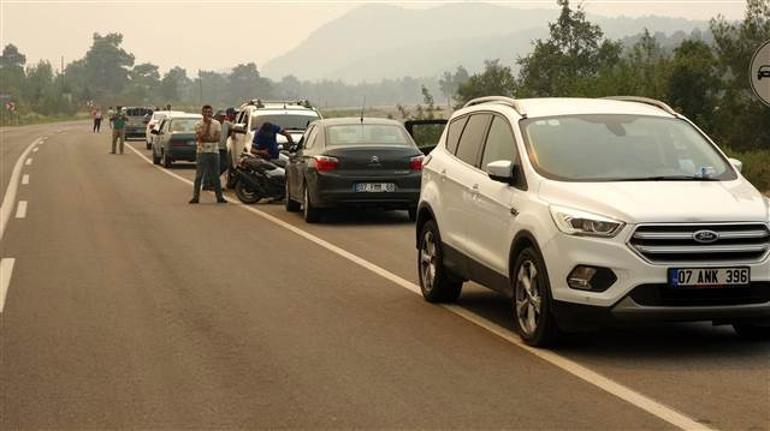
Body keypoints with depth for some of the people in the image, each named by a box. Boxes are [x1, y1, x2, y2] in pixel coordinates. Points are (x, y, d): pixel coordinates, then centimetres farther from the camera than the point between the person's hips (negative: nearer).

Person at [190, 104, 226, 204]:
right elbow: (202, 137, -13)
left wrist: (206, 139, -14)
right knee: (199, 176, -5)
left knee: (215, 176, 6)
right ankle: (195, 197, -3)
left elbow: (217, 138, -4)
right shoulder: (198, 124, 0)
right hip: (202, 152, -2)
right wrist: (208, 125, -13)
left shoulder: (217, 124, 6)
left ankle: (219, 197, 10)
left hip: (214, 152, 2)